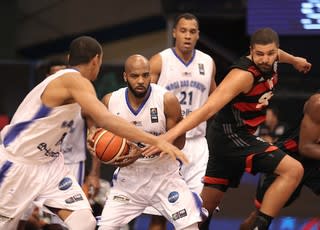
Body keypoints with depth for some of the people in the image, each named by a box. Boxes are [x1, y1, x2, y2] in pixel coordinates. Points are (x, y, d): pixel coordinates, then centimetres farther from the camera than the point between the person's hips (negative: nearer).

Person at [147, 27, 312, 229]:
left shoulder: (270, 59, 0)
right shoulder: (243, 75, -27)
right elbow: (208, 109, -36)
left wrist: (294, 60, 49)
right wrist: (170, 135, -45)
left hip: (238, 136, 9)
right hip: (232, 137, -9)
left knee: (208, 204, 15)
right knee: (293, 170, -19)